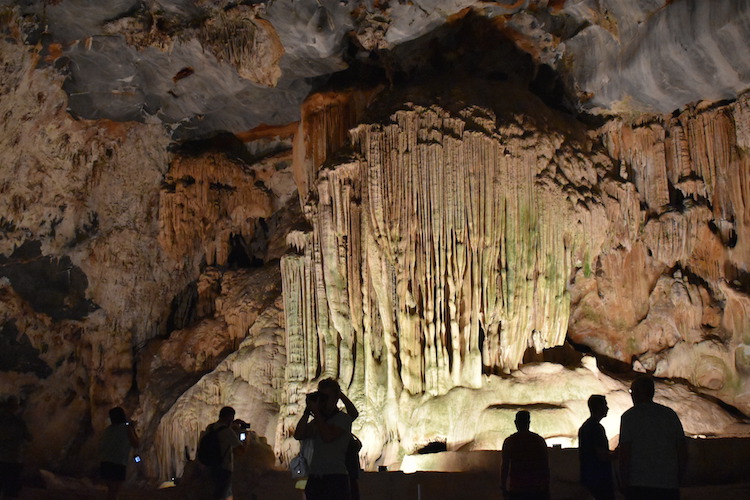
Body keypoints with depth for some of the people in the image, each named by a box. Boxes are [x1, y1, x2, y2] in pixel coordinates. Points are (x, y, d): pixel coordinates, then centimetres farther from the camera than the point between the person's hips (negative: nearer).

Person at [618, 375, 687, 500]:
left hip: (639, 487, -4)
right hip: (670, 486, 4)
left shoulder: (629, 416, -2)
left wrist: (624, 485, 1)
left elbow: (624, 456, -7)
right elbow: (683, 454, 10)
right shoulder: (671, 414, 11)